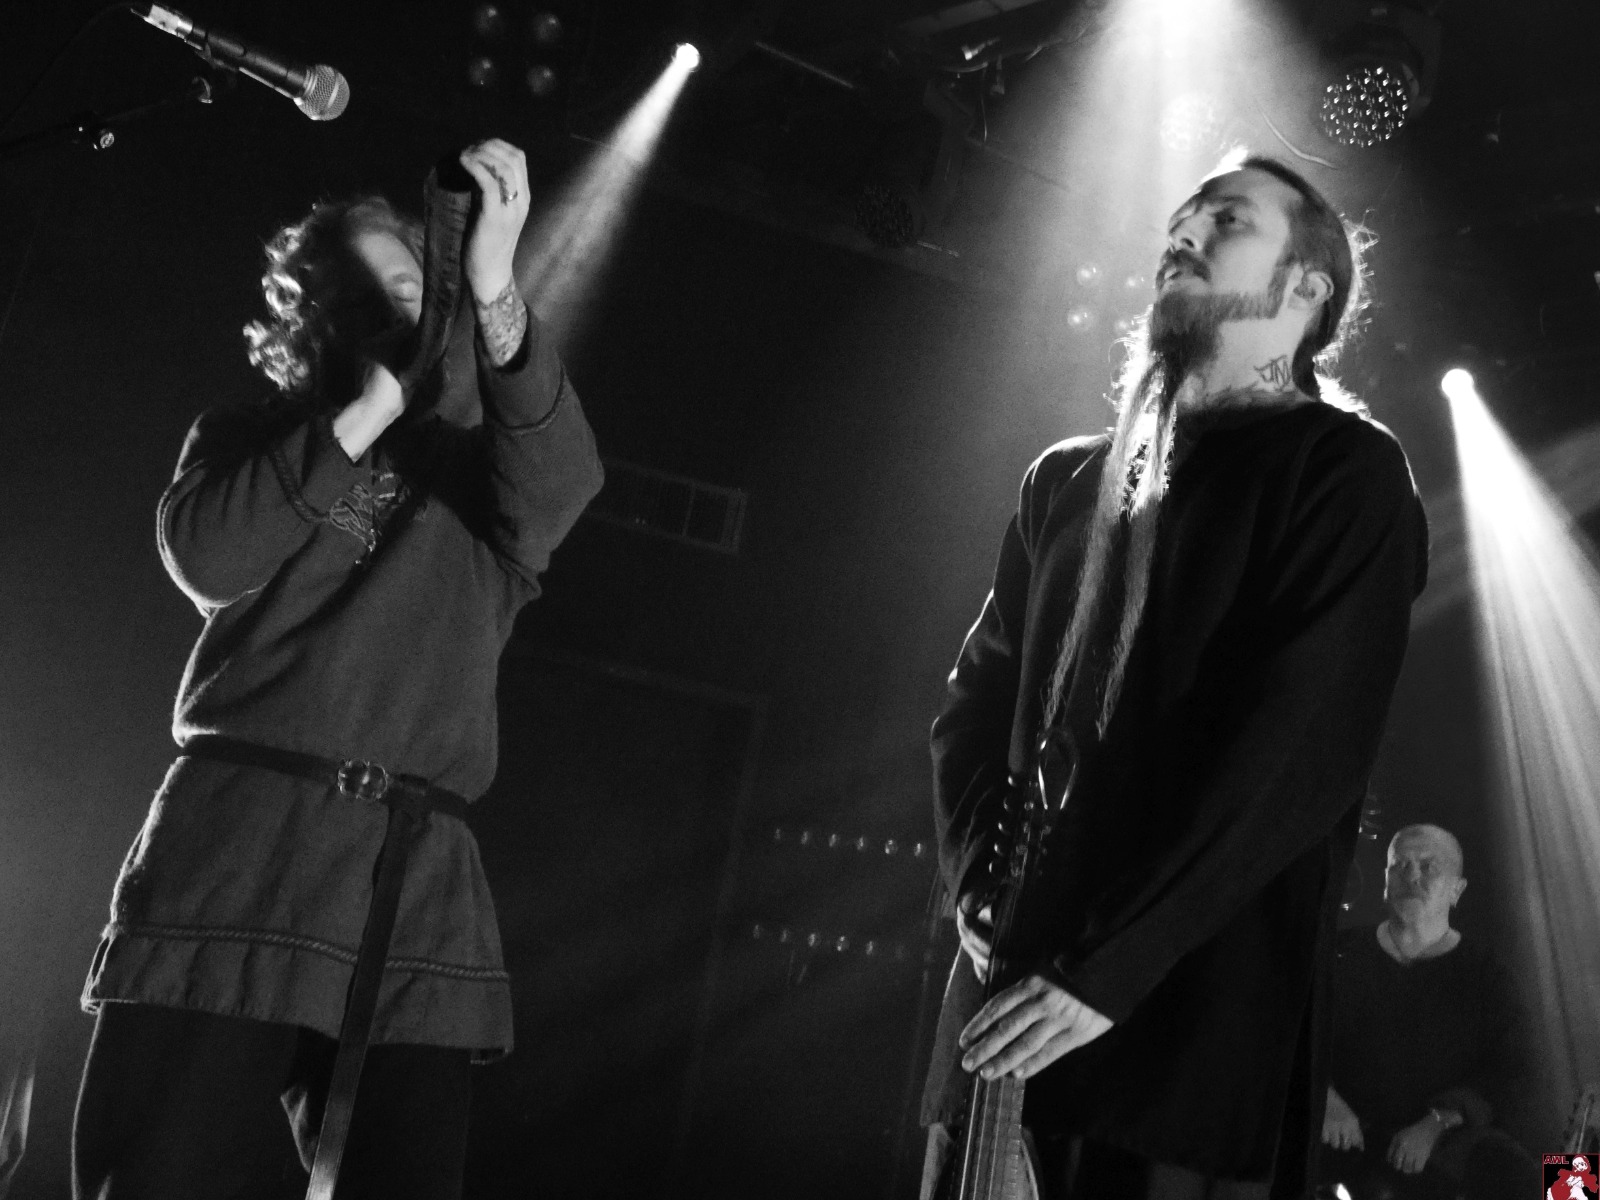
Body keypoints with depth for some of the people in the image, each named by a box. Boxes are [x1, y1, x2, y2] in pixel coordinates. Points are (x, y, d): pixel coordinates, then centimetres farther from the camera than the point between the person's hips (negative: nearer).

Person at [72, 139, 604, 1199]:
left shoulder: (471, 457, 18)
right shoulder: (245, 436, 19)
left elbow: (562, 483, -6)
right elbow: (207, 558, -3)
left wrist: (496, 296, -21)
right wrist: (365, 410, -4)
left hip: (421, 876, 1)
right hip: (237, 841, 0)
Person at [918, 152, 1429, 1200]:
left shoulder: (1348, 472, -1)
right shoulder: (1070, 480, 16)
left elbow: (1301, 751, -12)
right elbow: (978, 694, 16)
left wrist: (1107, 969, -18)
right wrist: (979, 882, -3)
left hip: (1200, 1021, -5)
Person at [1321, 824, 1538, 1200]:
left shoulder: (1484, 975, 8)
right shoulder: (1344, 954, 10)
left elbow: (1501, 1071, -1)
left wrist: (1435, 1124, -17)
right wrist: (1326, 1098, -14)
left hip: (1446, 1137, 1)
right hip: (1352, 1131, 0)